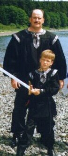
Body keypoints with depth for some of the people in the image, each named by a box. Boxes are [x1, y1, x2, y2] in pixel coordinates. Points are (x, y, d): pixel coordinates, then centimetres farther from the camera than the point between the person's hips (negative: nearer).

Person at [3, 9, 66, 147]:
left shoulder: (51, 38, 1)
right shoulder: (19, 37, -3)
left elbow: (60, 59, 4)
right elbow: (10, 58, -3)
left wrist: (61, 78, 3)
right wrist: (13, 77, -8)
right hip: (23, 81, -1)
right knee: (20, 108, 9)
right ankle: (17, 134, 25)